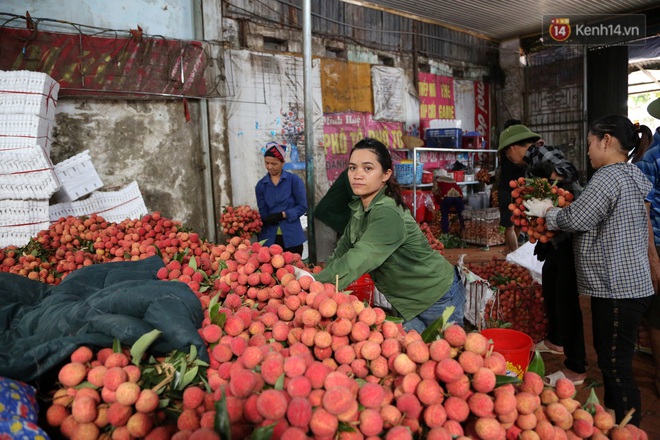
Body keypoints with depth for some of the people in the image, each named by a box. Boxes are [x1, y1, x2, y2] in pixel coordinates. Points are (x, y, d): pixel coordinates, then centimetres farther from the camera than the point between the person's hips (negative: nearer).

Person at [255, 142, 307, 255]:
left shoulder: (294, 180, -3)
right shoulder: (261, 185, 7)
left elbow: (303, 206, -5)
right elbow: (262, 211, 6)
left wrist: (283, 215, -15)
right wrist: (266, 219, -15)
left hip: (292, 237, -2)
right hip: (269, 238, 2)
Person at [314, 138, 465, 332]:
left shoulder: (387, 214, -32)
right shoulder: (359, 207, -3)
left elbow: (355, 263, -38)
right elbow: (344, 248, 2)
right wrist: (320, 276, -8)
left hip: (438, 299, -7)